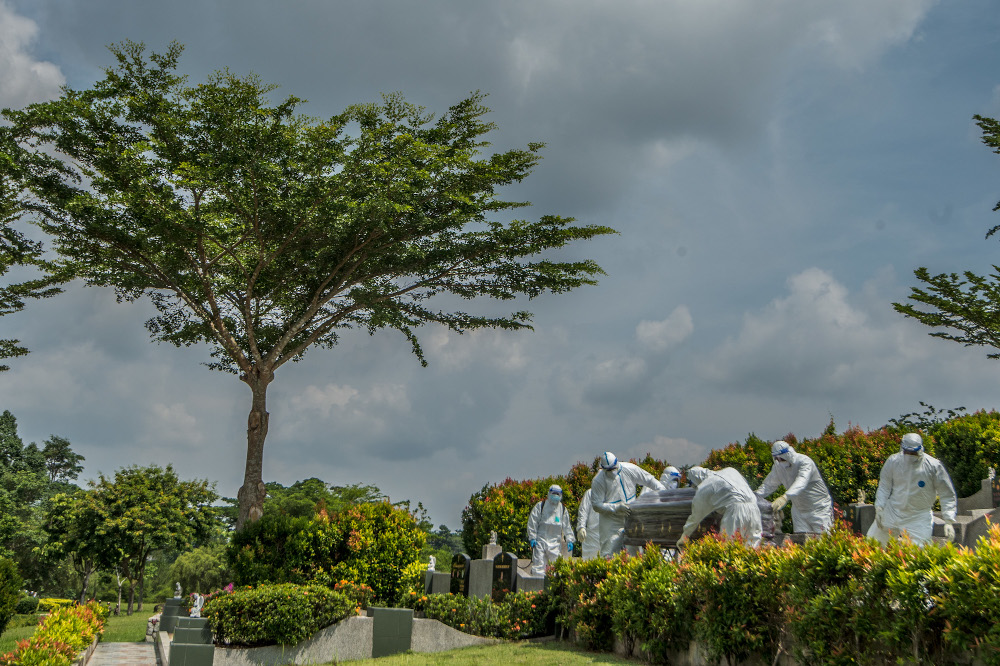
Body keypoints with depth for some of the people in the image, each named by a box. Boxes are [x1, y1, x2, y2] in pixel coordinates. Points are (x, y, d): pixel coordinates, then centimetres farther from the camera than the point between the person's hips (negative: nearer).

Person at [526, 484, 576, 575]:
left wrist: (569, 540, 7)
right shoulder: (540, 506, 1)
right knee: (539, 564, -7)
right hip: (541, 539, -3)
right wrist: (532, 538, -5)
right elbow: (532, 522, 1)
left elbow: (567, 526, 15)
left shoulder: (563, 509, 12)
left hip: (555, 542, 3)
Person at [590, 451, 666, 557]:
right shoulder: (598, 481, -13)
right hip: (612, 523, -3)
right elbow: (596, 505, -13)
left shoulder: (629, 469, -6)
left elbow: (649, 480, 7)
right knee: (609, 556, -6)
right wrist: (617, 507, -23)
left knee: (634, 551, 5)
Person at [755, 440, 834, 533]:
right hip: (799, 510, 6)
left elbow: (801, 482, -42)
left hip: (819, 508, -6)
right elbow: (768, 485, 6)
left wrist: (785, 497, -58)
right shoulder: (778, 467, -3)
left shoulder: (805, 462, -25)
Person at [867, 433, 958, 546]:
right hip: (891, 513, 3)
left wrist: (949, 522, -13)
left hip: (918, 519, -3)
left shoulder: (934, 466, -12)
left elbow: (947, 496, -5)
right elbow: (884, 487, 6)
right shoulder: (893, 461, -6)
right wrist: (879, 508, -5)